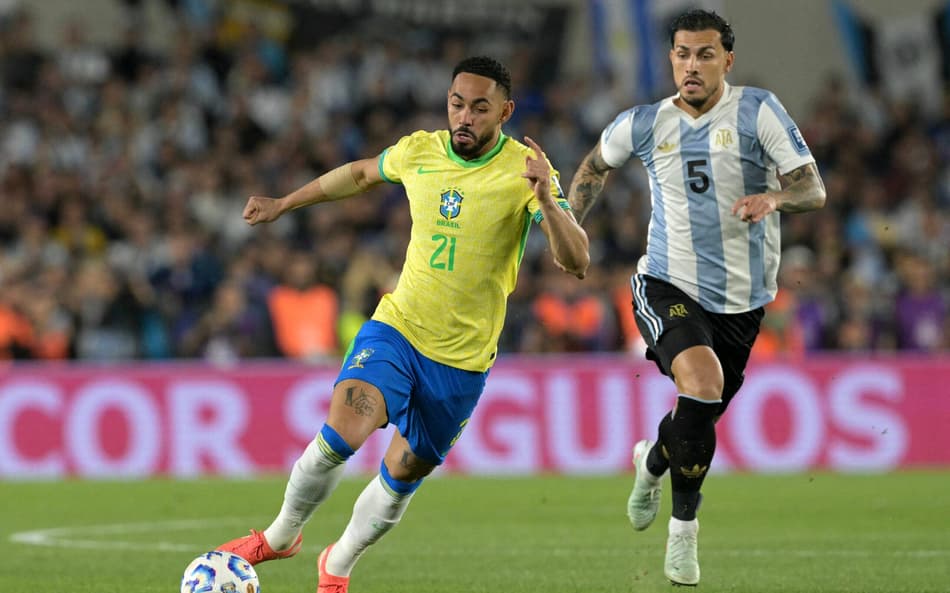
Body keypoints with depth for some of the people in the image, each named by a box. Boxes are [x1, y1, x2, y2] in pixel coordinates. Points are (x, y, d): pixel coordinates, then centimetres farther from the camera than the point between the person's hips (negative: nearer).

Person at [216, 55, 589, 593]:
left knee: (403, 476, 9)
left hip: (463, 359, -1)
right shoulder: (419, 151, -3)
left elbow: (576, 262, -24)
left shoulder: (525, 170, -14)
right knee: (341, 432, -21)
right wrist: (284, 204, 27)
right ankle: (281, 535, 3)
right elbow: (362, 174, 20)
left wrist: (547, 203, -42)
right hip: (397, 327, 1)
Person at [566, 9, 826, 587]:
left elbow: (813, 190, -15)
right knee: (703, 387, -27)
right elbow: (596, 165, 21)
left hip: (740, 300, 1)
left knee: (702, 416, 14)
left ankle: (653, 460, 52)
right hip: (668, 285, -1)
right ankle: (684, 523, -6)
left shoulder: (758, 111, -9)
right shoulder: (645, 124, -1)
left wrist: (774, 197, -36)